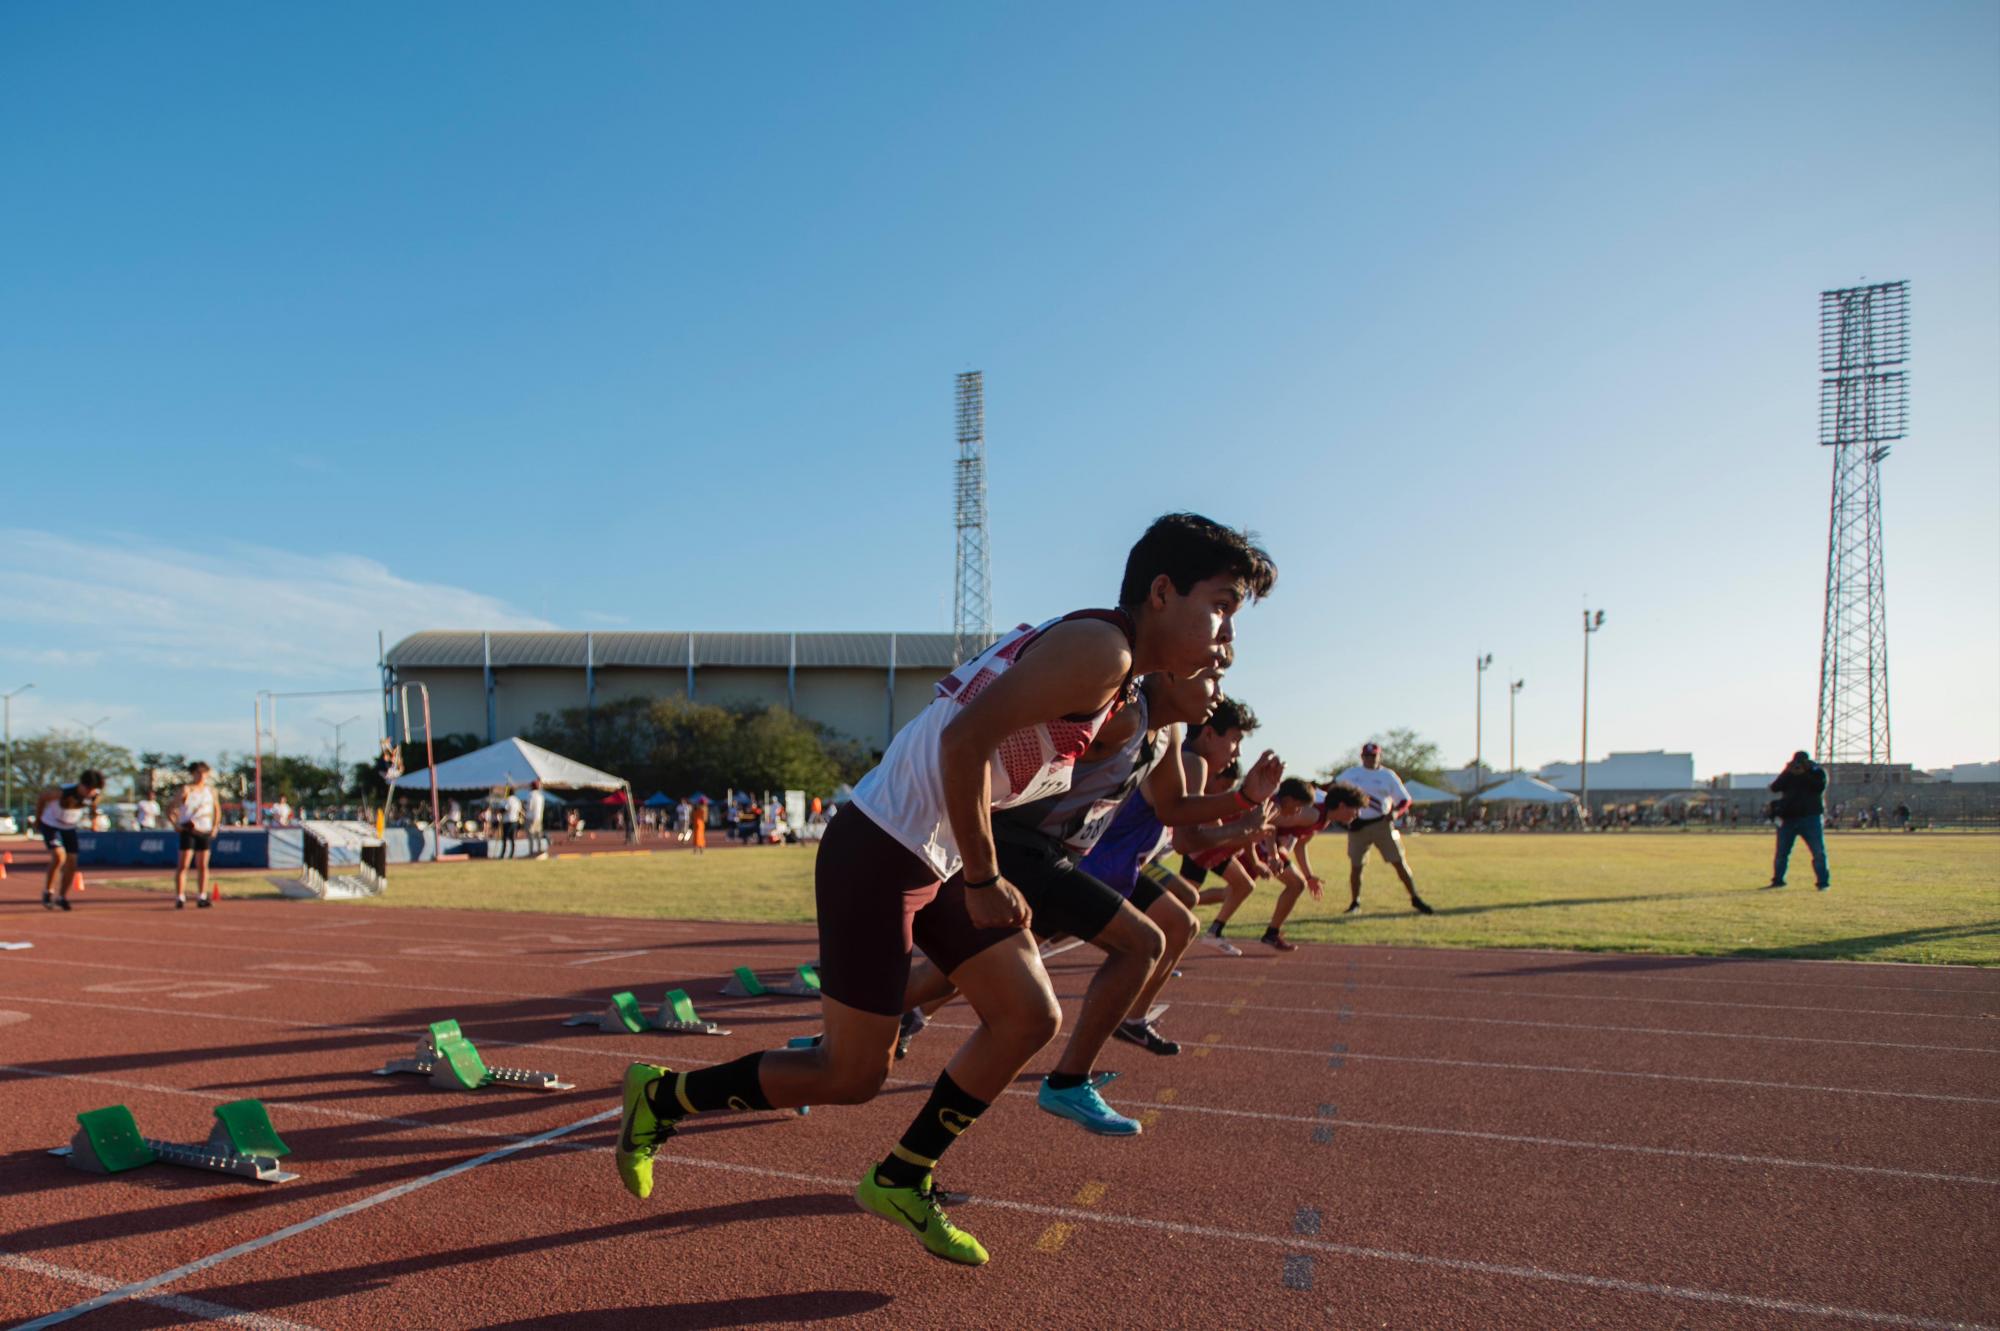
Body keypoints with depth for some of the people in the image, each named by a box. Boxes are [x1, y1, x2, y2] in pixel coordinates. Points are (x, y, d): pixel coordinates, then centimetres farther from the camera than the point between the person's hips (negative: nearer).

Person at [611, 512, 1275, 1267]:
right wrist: (984, 882, -19)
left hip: (935, 861, 10)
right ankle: (663, 1097, 22)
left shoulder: (1111, 669, 12)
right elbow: (965, 739, -29)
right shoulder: (1100, 649, -19)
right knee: (853, 1076, 1)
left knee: (1030, 1017, 8)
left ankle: (900, 1182, 23)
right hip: (876, 855, -10)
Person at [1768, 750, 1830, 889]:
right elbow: (1775, 788, -4)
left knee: (1818, 851, -6)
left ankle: (1822, 882, 0)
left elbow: (1820, 787, -16)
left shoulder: (1817, 772, 4)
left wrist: (1804, 774, -18)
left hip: (1810, 817, -2)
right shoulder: (1788, 773, 10)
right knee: (1781, 852, 6)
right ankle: (1777, 880, 15)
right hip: (1788, 818, 2)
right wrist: (1787, 773, -12)